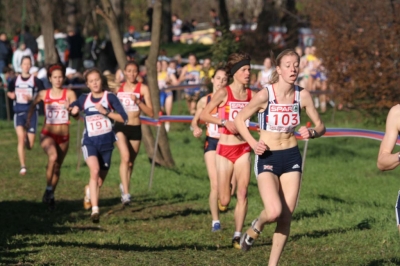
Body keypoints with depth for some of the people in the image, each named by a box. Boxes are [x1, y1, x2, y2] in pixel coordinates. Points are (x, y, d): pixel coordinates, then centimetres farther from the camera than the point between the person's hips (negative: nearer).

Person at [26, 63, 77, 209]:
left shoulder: (69, 94, -3)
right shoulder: (43, 94, 1)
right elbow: (33, 105, 21)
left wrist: (70, 108, -34)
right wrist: (28, 119, 21)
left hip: (63, 136, 2)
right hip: (47, 134, -2)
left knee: (57, 166, 12)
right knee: (53, 157, -30)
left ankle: (50, 195, 32)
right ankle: (48, 190, -16)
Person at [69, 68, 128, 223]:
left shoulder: (109, 97, -3)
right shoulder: (84, 99, 6)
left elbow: (123, 118, -9)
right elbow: (72, 109, 24)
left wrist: (105, 112, -20)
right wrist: (73, 111, 1)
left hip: (106, 142, 0)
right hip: (90, 141, 0)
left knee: (99, 181, 9)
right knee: (95, 171, -27)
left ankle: (89, 190, 47)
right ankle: (95, 209, -29)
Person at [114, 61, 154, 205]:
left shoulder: (143, 89, -1)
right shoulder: (118, 88, 4)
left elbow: (150, 113, -6)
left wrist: (138, 101, -17)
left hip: (135, 128, 1)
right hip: (120, 127, -1)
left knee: (131, 161, 14)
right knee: (125, 157, -22)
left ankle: (124, 185, 41)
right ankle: (125, 193, -26)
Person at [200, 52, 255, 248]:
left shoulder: (251, 95, 2)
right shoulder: (224, 93, -8)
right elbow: (203, 115, -8)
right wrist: (225, 122, -20)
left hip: (243, 149, 3)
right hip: (225, 149, -3)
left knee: (242, 193, -8)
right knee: (225, 201, 1)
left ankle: (237, 236, -1)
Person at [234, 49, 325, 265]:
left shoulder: (302, 95, -4)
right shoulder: (265, 95, -15)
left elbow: (320, 126, 6)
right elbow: (239, 120, -5)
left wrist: (312, 133, -17)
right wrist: (253, 143, -18)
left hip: (291, 158, 4)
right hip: (267, 158, -4)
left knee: (286, 217, 2)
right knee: (274, 212, -21)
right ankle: (256, 226, 15)